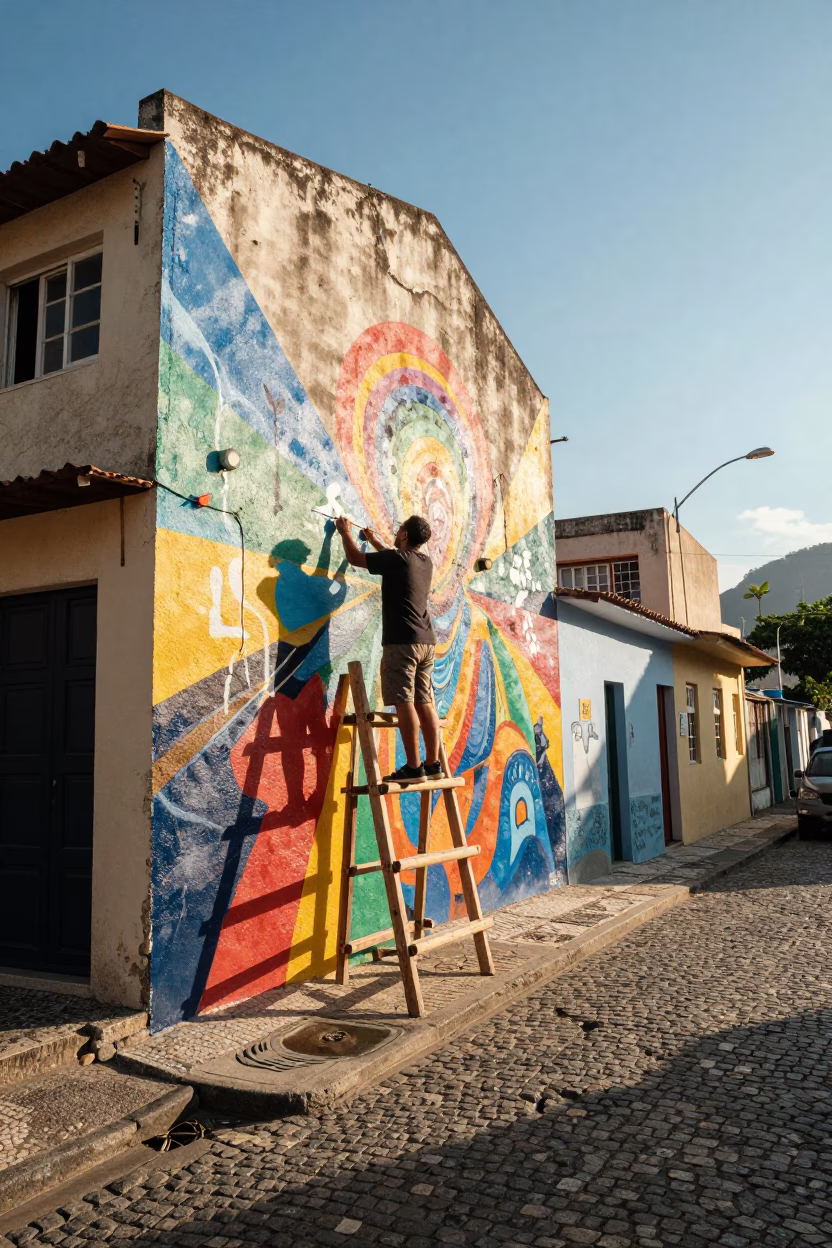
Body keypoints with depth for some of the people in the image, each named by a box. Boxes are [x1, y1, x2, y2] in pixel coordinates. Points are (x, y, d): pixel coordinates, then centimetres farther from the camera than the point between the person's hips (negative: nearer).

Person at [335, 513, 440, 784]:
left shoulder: (396, 558, -8)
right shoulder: (425, 562, 14)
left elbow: (355, 558, 4)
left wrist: (346, 532, 21)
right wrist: (373, 541, 46)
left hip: (402, 641, -8)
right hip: (426, 642, 8)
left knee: (404, 702, -9)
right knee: (424, 703, 8)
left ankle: (413, 767, -11)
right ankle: (433, 763, 9)